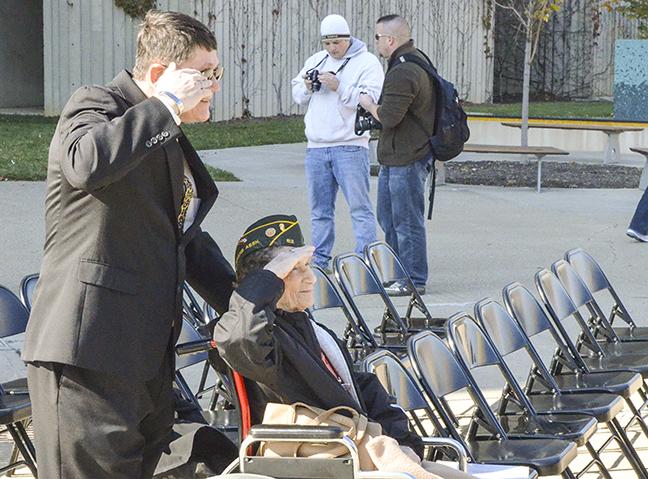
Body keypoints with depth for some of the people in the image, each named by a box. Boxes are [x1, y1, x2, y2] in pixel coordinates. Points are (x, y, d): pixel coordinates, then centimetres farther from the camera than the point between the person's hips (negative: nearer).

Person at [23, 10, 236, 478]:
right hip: (87, 350, -9)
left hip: (148, 352, 9)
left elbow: (187, 238, 32)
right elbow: (87, 163, -30)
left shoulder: (169, 140, 23)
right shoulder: (96, 104, -5)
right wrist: (167, 105, -19)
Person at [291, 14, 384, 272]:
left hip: (350, 147, -6)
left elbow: (371, 99, -14)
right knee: (320, 209, 12)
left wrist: (339, 87, -20)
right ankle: (319, 260, 19)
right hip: (316, 147, 6)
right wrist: (307, 88, -3)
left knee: (359, 207, -6)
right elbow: (297, 94, 18)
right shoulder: (316, 60, 15)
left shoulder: (367, 63, -3)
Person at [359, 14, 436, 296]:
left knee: (407, 221, -3)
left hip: (406, 159, -11)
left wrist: (370, 106, -6)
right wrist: (375, 108, 8)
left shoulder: (402, 73, -21)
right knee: (388, 217, 19)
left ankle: (415, 280, 3)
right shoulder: (418, 60, 14)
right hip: (395, 156, 11)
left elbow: (389, 116, -24)